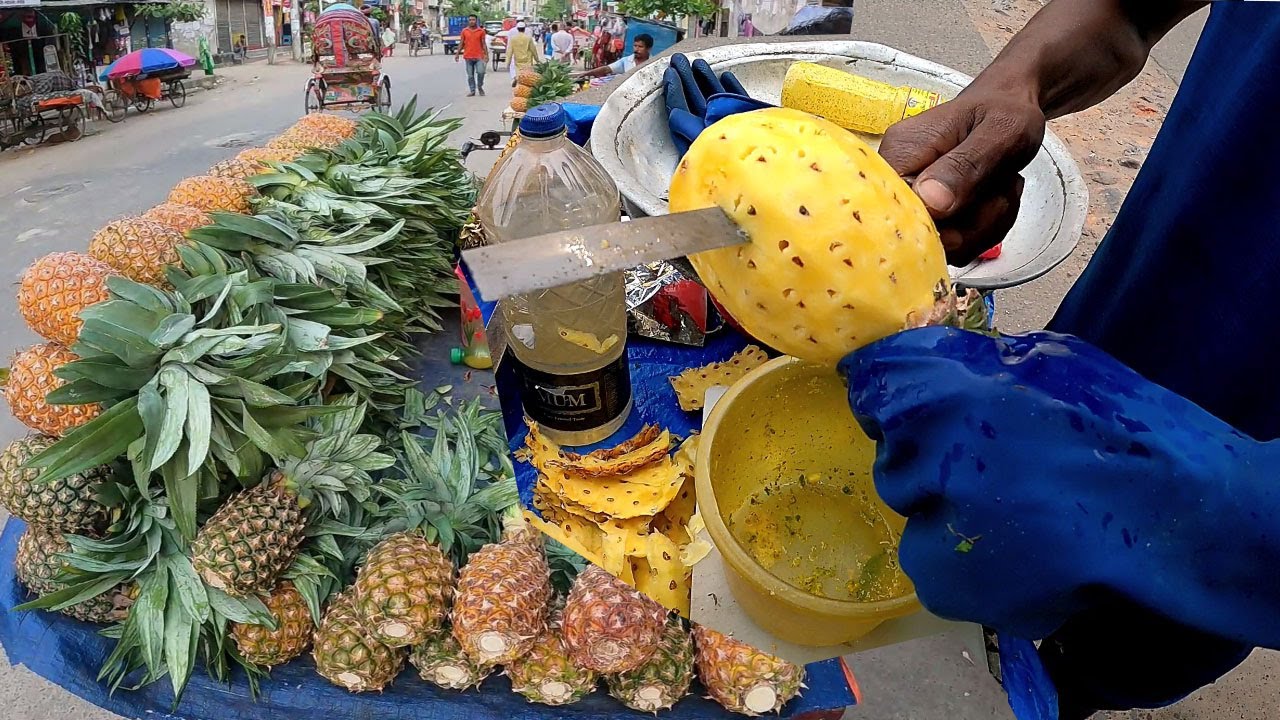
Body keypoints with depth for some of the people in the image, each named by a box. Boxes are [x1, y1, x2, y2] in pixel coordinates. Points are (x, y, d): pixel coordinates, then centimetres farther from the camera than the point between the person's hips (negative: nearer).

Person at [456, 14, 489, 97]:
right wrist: (457, 54, 4)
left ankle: (480, 87, 9)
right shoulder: (464, 31, 6)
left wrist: (486, 55, -2)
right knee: (470, 75, 3)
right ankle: (472, 91, 12)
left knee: (481, 72, -15)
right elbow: (461, 43, 9)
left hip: (479, 56, -1)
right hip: (468, 56, 1)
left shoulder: (481, 31, 4)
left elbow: (484, 44, 5)